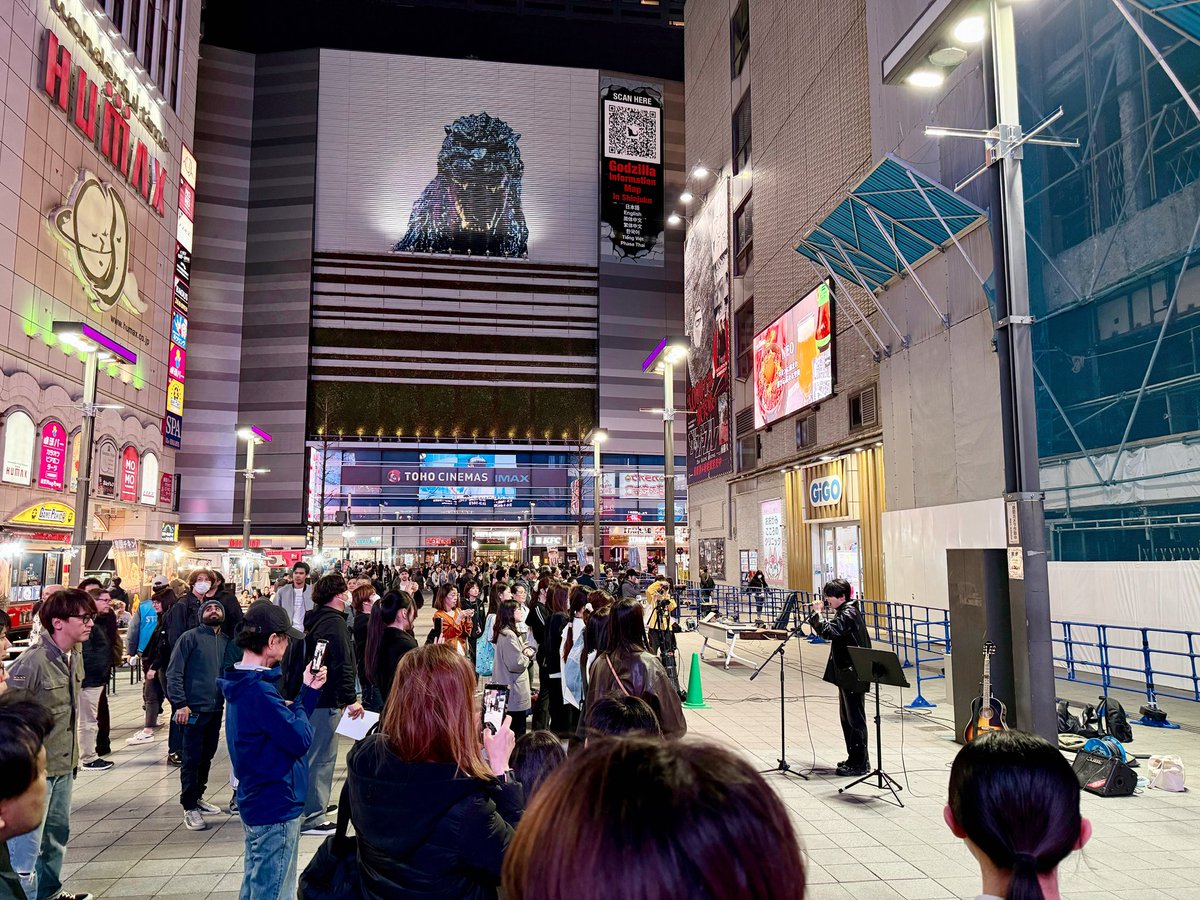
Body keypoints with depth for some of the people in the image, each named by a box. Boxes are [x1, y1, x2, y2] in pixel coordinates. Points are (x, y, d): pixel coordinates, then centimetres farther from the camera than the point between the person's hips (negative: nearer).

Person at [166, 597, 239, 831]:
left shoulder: (227, 642, 11)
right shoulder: (190, 637, -5)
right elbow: (174, 672, -9)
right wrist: (180, 704, -15)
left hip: (216, 709, 5)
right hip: (193, 709, -5)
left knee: (206, 757, 15)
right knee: (192, 760, -1)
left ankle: (197, 798, 30)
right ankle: (189, 808, 9)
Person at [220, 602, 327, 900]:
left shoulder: (244, 684, 6)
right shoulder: (258, 690, -26)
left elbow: (283, 723, 10)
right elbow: (301, 739, -24)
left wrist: (309, 690, 4)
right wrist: (299, 708, -6)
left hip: (256, 803, 10)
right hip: (276, 809, -10)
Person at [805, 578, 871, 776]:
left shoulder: (848, 614, -17)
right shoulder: (846, 611, 13)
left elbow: (828, 632, -29)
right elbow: (833, 633, 16)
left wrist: (817, 613, -18)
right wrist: (819, 615, 5)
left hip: (853, 675, -11)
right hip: (847, 673, 11)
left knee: (855, 719, -3)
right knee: (846, 717, 17)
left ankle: (860, 764, 4)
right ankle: (854, 758, 26)